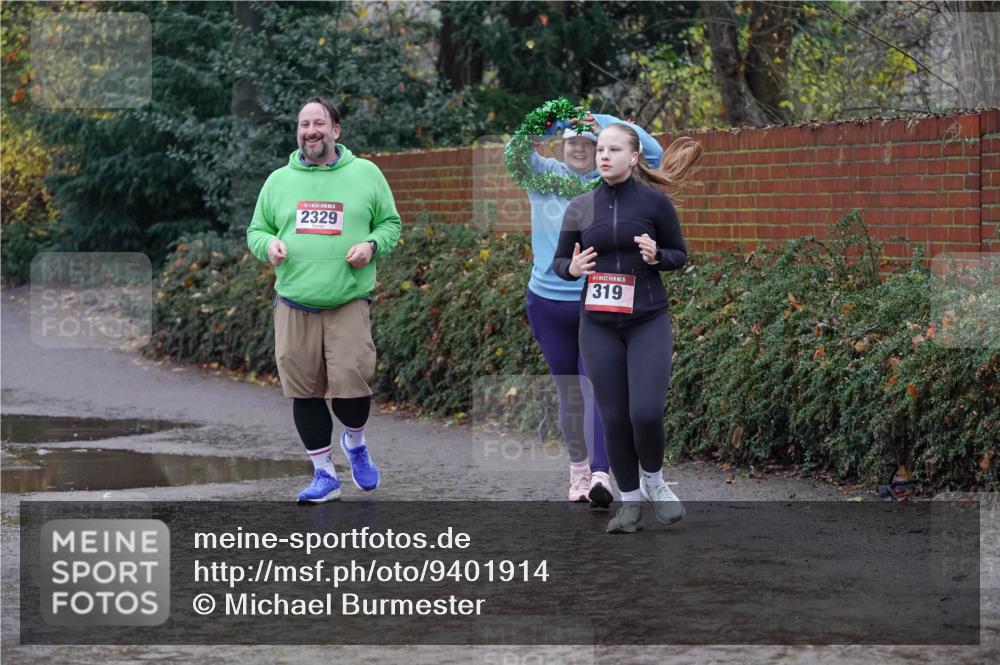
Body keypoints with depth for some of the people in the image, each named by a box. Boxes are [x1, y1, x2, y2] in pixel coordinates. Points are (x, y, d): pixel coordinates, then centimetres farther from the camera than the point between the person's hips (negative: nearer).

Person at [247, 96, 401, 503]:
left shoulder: (365, 174, 5)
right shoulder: (279, 181, 11)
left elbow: (390, 223, 11)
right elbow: (256, 230, 18)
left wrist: (372, 245, -9)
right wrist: (268, 244, -5)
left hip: (348, 304, -3)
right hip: (294, 305, 3)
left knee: (350, 385, -13)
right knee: (305, 392, 3)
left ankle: (355, 442, 21)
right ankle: (324, 474, 16)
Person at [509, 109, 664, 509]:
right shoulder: (544, 176, 4)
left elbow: (653, 153, -7)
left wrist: (607, 124, -15)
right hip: (547, 302, 2)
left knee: (596, 388, -13)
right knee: (568, 393, 11)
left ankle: (600, 475, -24)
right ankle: (578, 470, 23)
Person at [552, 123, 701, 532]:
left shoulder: (654, 202, -3)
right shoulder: (580, 207, 3)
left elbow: (680, 255, 5)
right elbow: (558, 262, 10)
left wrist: (656, 256, -16)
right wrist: (572, 267, -12)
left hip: (648, 321, -2)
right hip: (598, 326, 2)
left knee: (646, 412, -13)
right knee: (613, 417, 1)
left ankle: (653, 480, 16)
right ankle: (630, 502, 15)